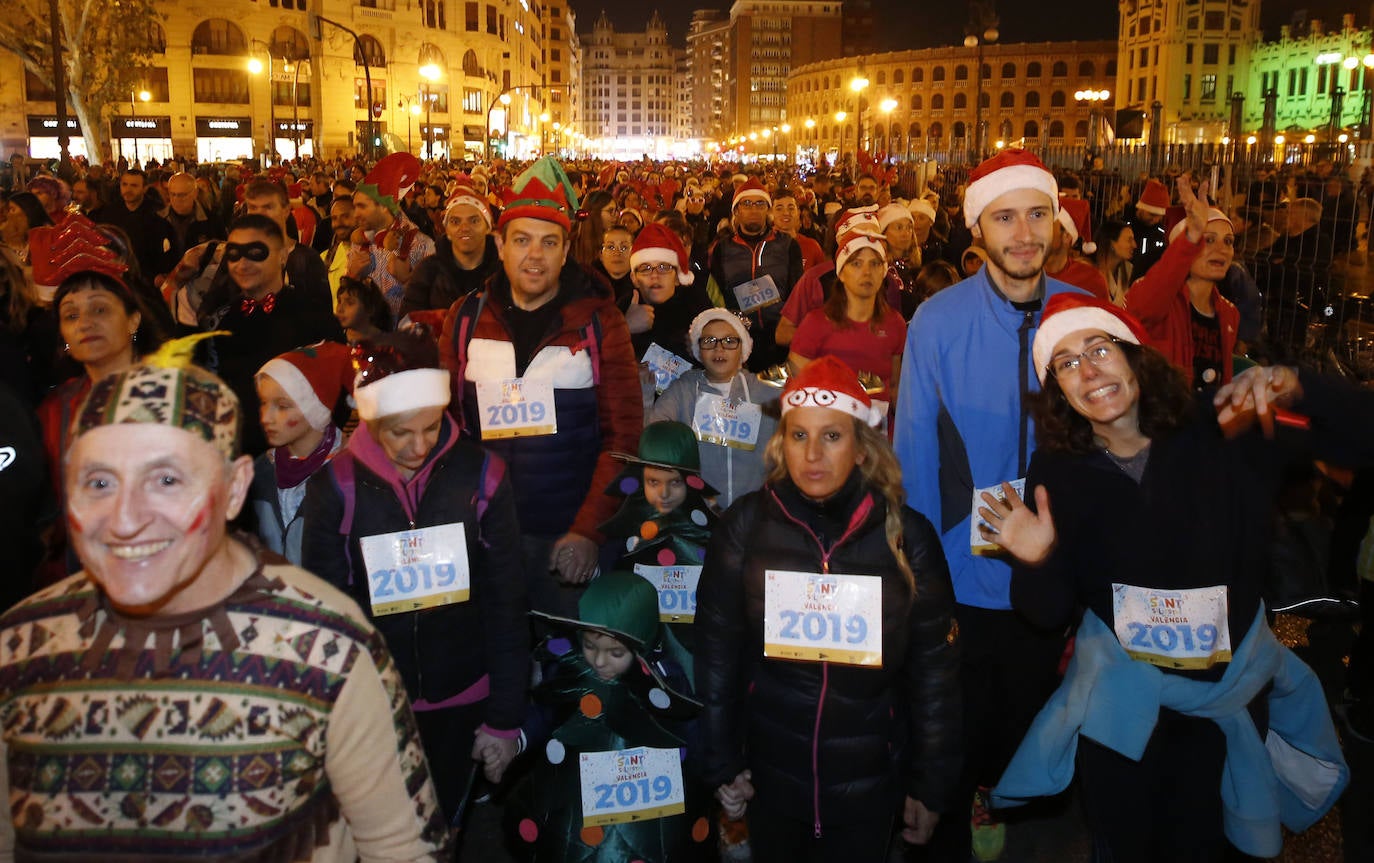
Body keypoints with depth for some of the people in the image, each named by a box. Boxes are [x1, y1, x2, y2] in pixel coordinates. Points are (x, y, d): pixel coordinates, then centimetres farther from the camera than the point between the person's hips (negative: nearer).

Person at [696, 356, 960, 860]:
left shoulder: (906, 536, -10)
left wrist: (932, 785, 0)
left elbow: (934, 668, -3)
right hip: (769, 774, 1)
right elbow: (716, 652, -4)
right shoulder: (747, 526, -9)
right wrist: (722, 764, -2)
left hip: (869, 781, 0)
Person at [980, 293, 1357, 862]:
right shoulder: (1056, 472, -12)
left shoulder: (1224, 436, -13)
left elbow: (1357, 439, -13)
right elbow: (1052, 613, -8)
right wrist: (1038, 562, -31)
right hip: (1119, 697, 0)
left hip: (1231, 686, 1)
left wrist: (1296, 388, -31)